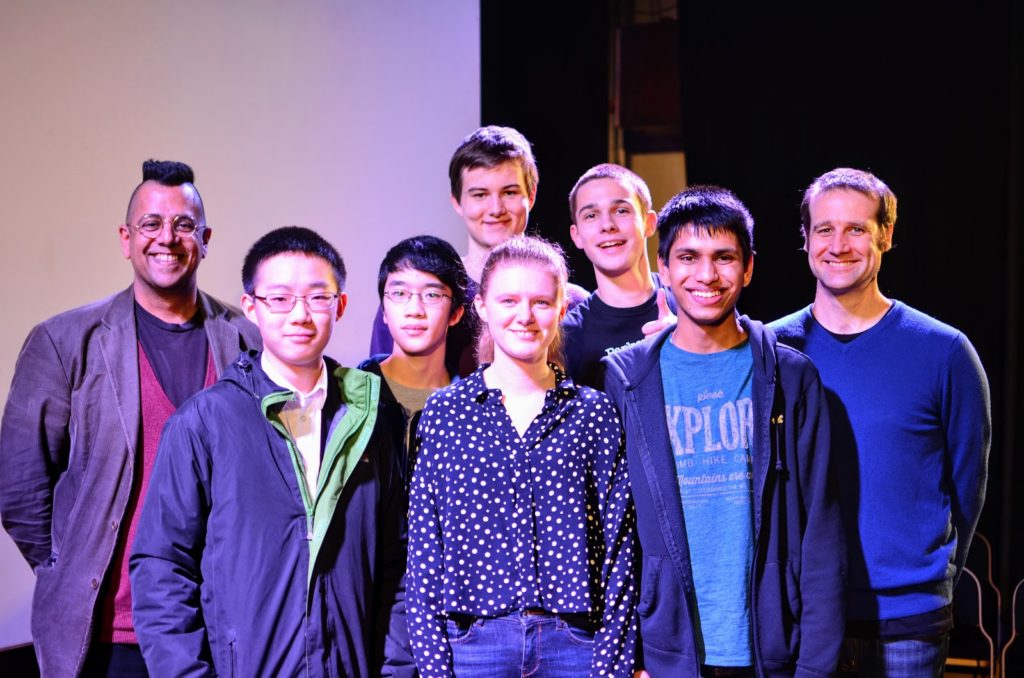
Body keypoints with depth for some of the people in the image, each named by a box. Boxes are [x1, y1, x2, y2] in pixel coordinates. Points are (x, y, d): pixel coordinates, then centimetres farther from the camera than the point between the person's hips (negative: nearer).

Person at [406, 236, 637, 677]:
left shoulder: (595, 413, 4)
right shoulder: (444, 411, 4)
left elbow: (617, 545, 2)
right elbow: (424, 541, 3)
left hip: (576, 643, 0)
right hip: (474, 642, 0)